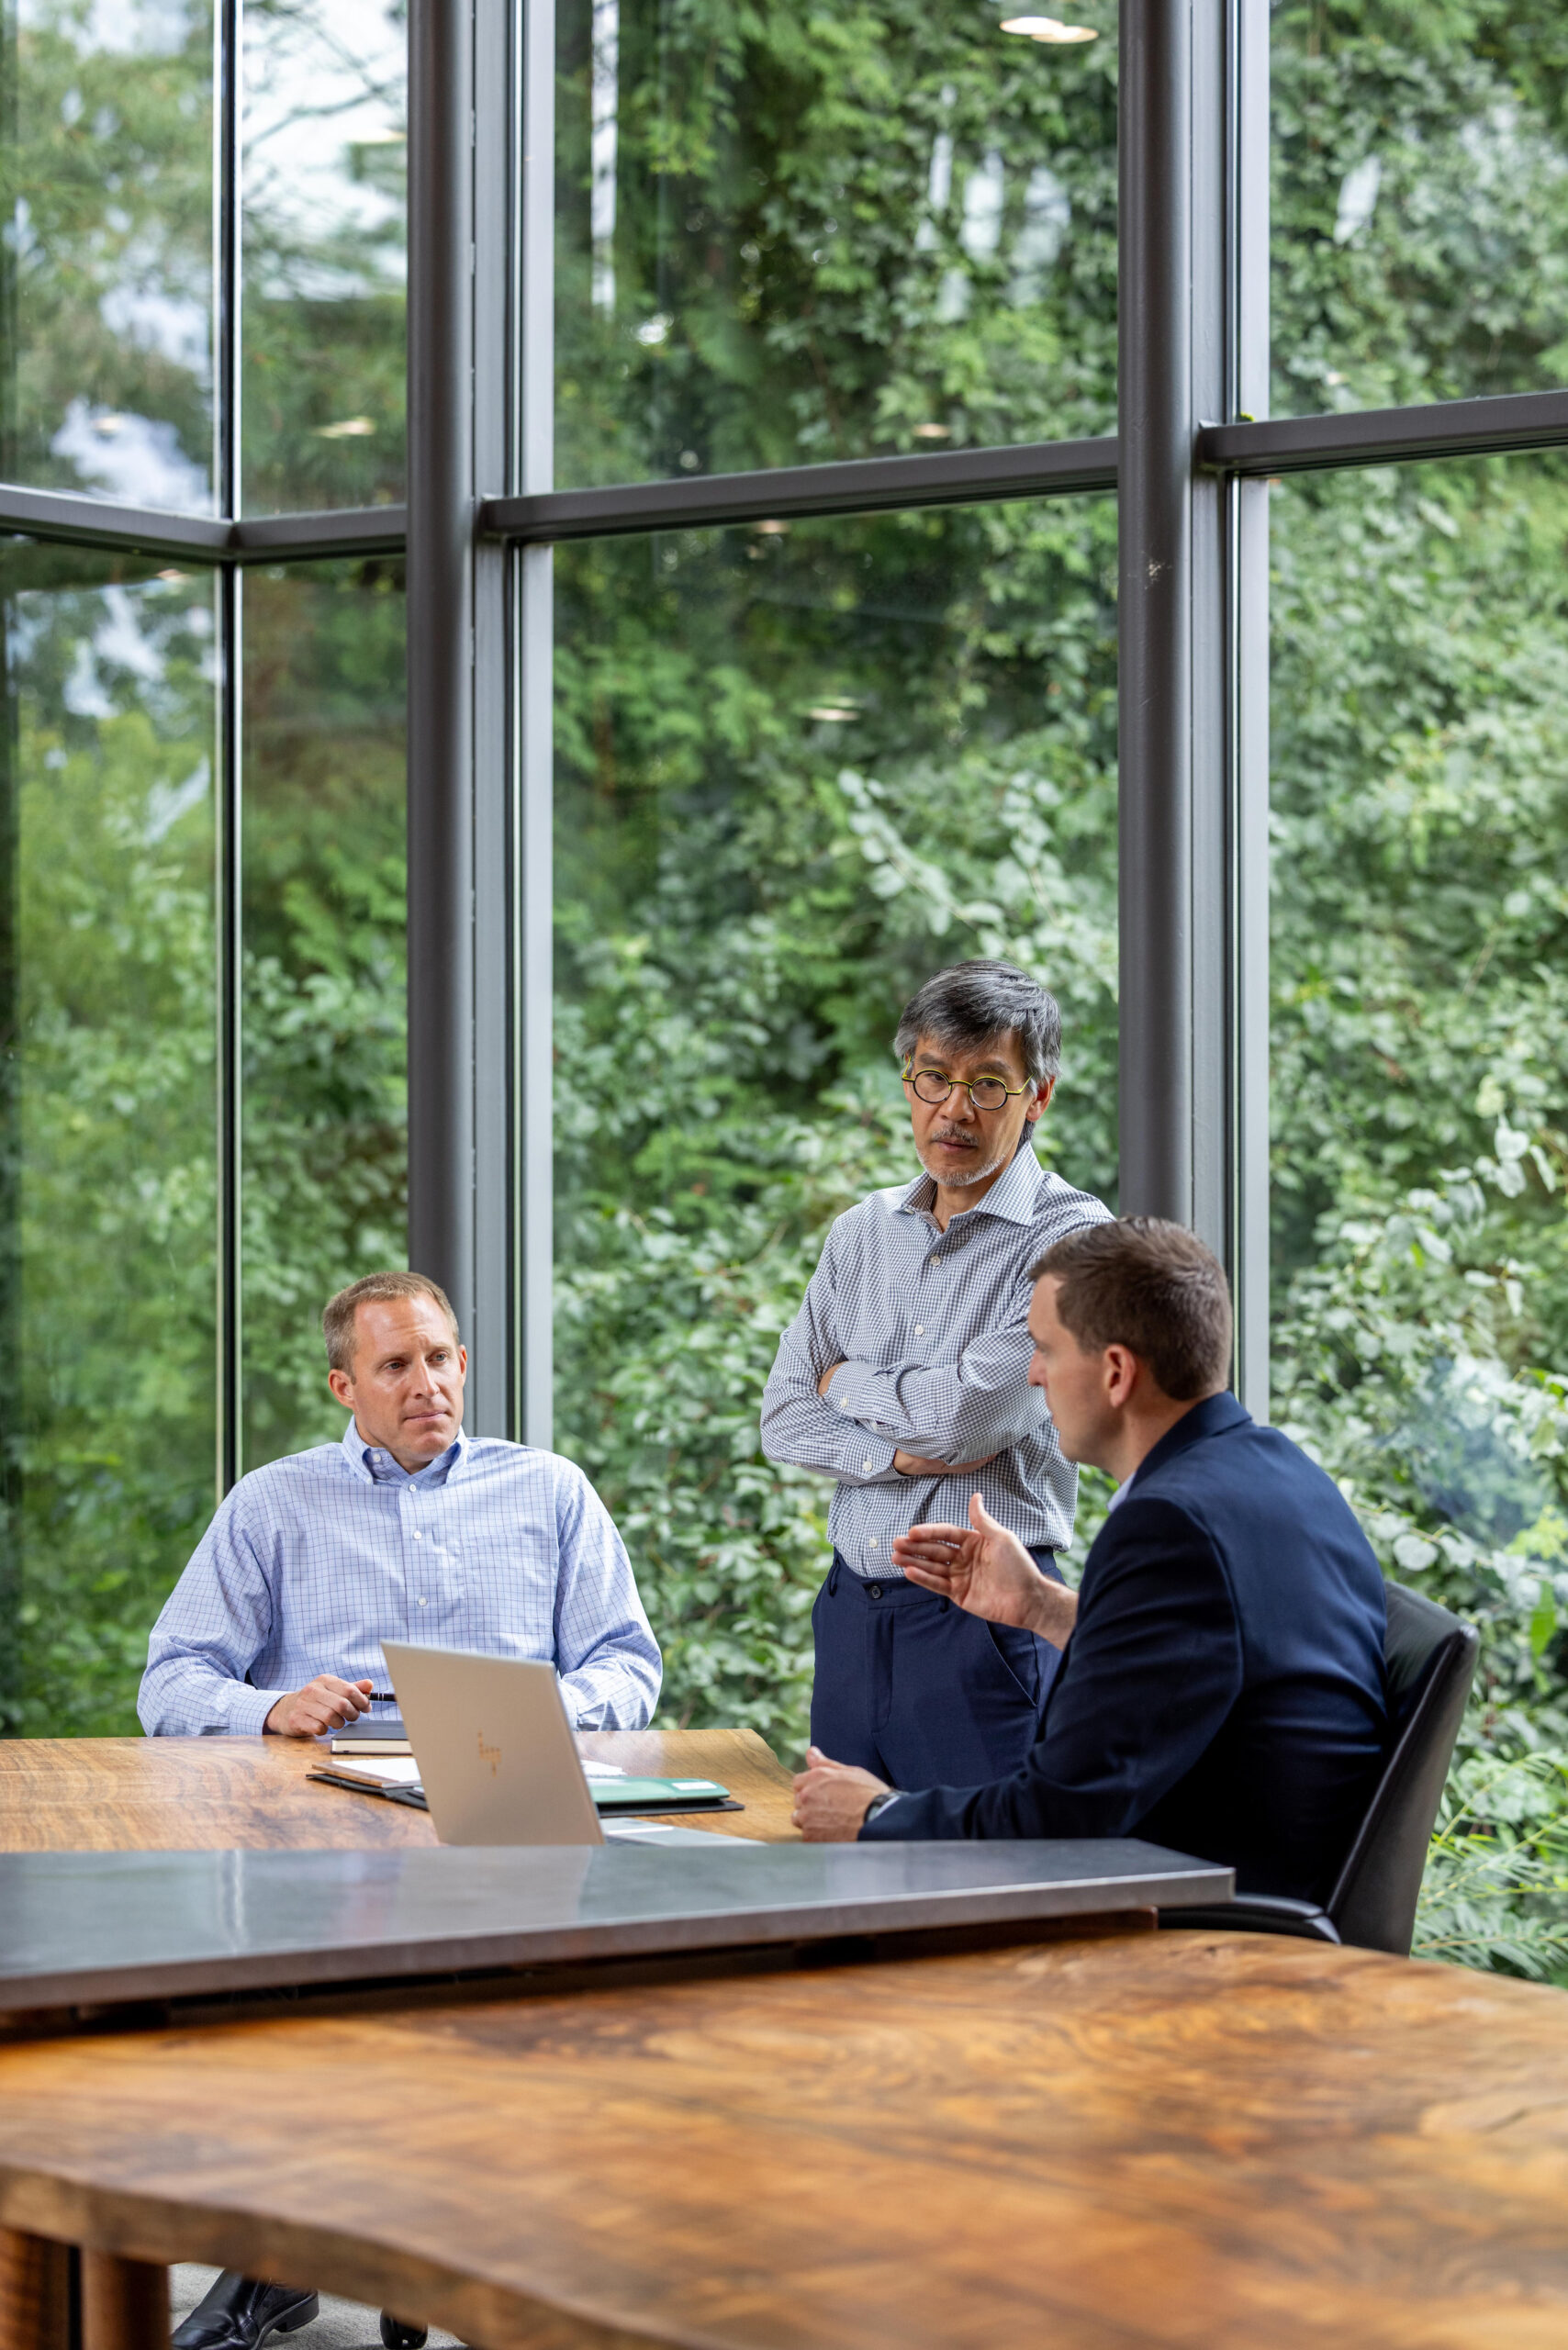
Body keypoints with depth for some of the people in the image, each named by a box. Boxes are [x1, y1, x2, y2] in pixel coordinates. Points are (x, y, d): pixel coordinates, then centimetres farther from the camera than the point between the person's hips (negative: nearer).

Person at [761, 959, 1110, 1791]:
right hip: (853, 1608, 6)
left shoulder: (1072, 1238, -8)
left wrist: (847, 1385, 2)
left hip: (986, 1620, -6)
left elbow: (971, 1411, -17)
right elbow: (784, 1419, 8)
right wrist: (900, 1452, -10)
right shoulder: (863, 1231, 12)